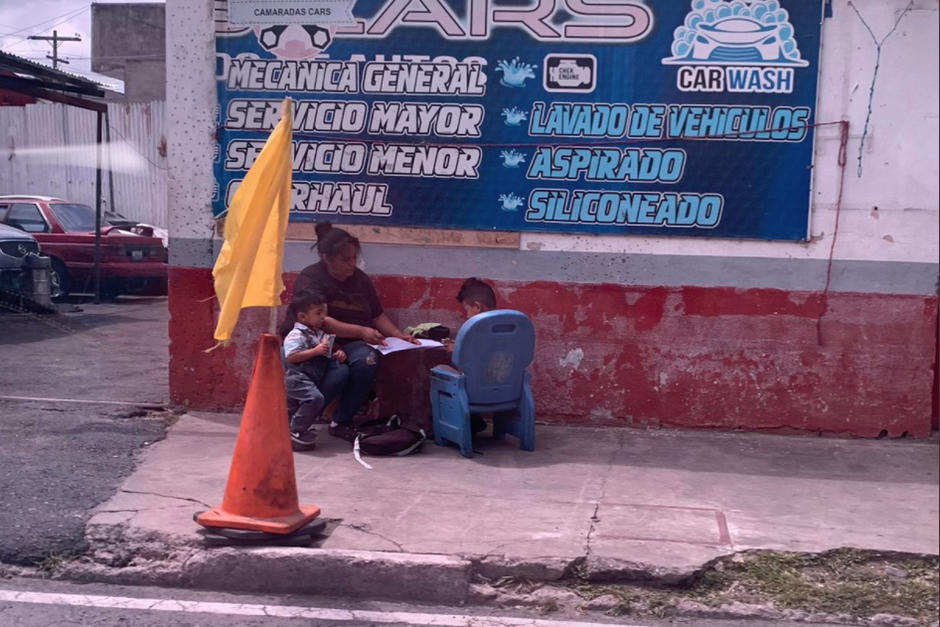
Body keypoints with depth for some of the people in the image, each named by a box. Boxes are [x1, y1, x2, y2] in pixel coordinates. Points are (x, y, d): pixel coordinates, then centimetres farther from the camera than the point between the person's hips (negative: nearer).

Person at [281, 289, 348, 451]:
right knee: (315, 397, -27)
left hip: (315, 378, 10)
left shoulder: (320, 334, 17)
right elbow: (291, 357, -22)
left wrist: (338, 353, 7)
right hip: (297, 378, -10)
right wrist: (316, 351, -22)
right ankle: (295, 433, -16)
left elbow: (327, 351, 31)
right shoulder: (296, 335, -10)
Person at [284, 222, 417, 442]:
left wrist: (399, 335, 0)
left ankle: (341, 421, -13)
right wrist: (361, 331, -25)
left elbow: (378, 315, 19)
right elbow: (320, 321, -17)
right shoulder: (311, 278, -4)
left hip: (353, 343, 7)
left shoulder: (360, 279, 18)